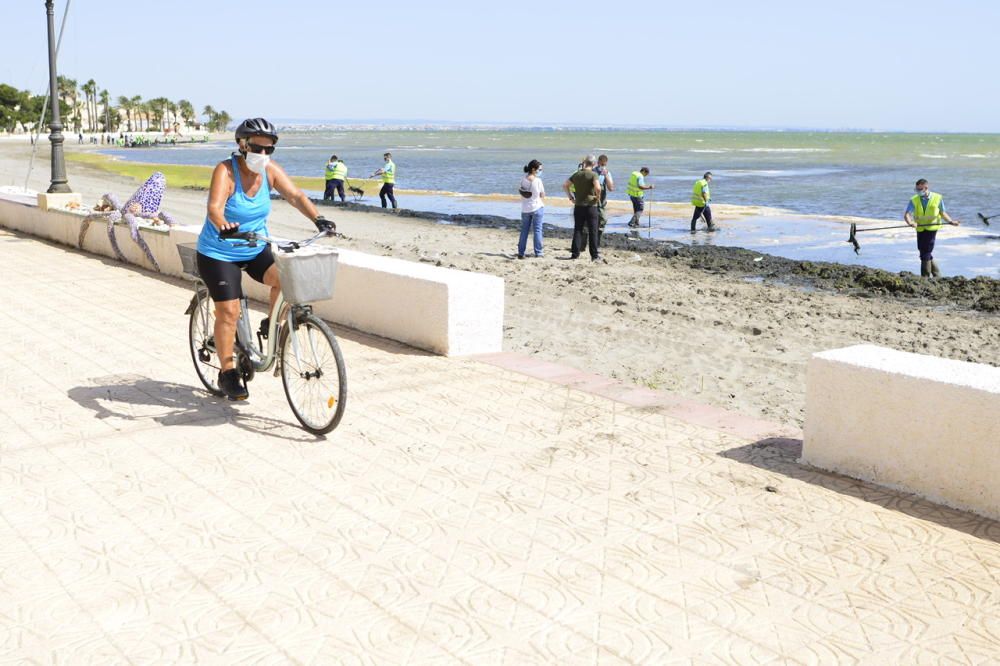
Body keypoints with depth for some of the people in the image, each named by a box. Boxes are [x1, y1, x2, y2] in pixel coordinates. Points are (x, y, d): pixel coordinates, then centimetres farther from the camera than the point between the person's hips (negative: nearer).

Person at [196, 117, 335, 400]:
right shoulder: (226, 171, -20)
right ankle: (228, 372, 8)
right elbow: (214, 206, -34)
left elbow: (295, 195, -15)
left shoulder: (270, 170, -7)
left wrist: (317, 218, -33)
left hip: (255, 249, 4)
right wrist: (224, 225, -56)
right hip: (219, 253, -4)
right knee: (228, 310, -6)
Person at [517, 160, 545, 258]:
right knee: (537, 230, 4)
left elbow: (521, 193, 6)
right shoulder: (538, 180, -14)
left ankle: (521, 252, 11)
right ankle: (538, 252, 5)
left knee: (524, 230, 11)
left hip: (525, 208, 4)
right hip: (537, 207, -4)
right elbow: (542, 195, -7)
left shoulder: (523, 180, -1)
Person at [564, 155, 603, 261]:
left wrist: (571, 197, 13)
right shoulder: (593, 175, -10)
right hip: (591, 206, -4)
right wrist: (598, 198, -9)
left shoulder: (577, 174, 8)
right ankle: (595, 255, 4)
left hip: (578, 206, 4)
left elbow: (565, 185, 12)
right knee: (593, 231, 2)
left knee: (578, 230, 10)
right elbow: (598, 188, -25)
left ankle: (575, 253, 8)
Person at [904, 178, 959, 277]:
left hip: (931, 228, -3)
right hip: (920, 229, 4)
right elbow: (907, 214, -12)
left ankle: (925, 277, 1)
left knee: (926, 254, -8)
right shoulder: (914, 200, -1)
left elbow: (942, 213, 7)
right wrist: (910, 222, -33)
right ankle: (937, 274, 28)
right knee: (923, 252, 11)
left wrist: (951, 221, -8)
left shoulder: (937, 198, -3)